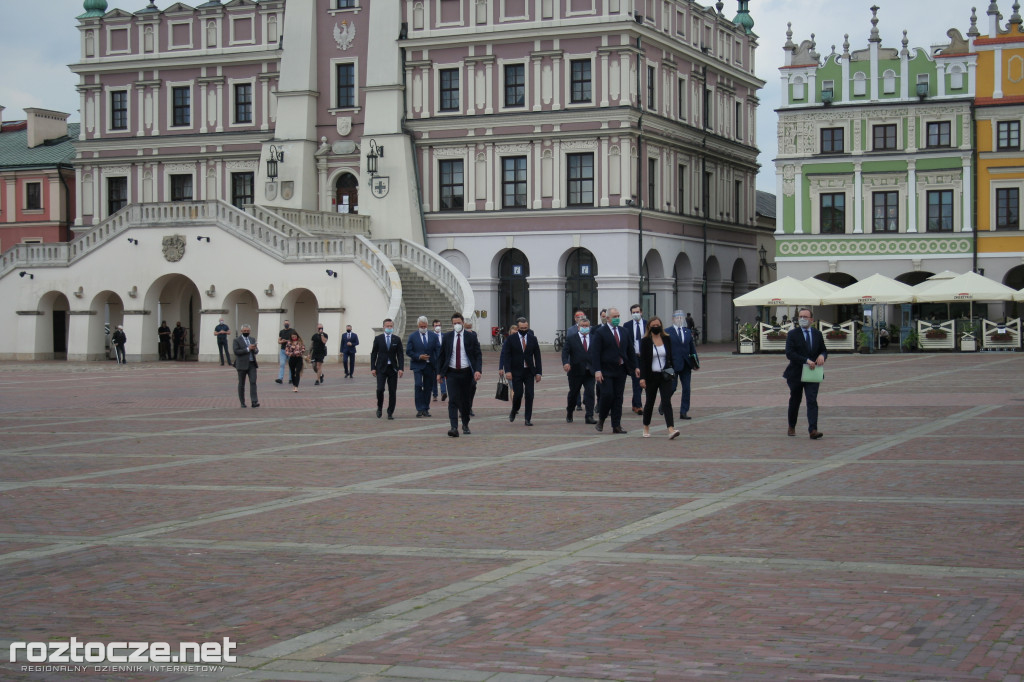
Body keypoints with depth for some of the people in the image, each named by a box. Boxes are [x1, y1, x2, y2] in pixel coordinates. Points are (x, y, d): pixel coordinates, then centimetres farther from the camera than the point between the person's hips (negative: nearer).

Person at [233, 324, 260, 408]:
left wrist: (255, 349, -11)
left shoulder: (252, 339, 13)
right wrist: (247, 349, -18)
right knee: (241, 384, 6)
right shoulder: (237, 340, -3)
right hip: (242, 365, -3)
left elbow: (256, 351, 14)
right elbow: (236, 351, -13)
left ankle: (254, 401, -14)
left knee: (253, 382, -9)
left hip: (252, 364, 3)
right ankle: (242, 402, 14)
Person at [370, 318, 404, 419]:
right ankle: (379, 408, 12)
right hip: (381, 368, -1)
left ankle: (390, 412, 7)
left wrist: (401, 368, -8)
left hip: (393, 368, 1)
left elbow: (400, 355, 3)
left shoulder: (397, 340, 5)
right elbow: (373, 354, 4)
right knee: (380, 389, -12)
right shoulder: (378, 339, 3)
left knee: (392, 391, 0)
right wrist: (373, 368, -5)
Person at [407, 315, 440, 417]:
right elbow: (408, 351, 0)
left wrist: (438, 365, -5)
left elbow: (438, 350, 6)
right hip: (417, 365, -3)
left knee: (428, 388, 6)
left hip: (430, 366, 3)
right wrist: (419, 356, -15)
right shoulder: (412, 336, 0)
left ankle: (426, 409, 15)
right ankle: (419, 409, -13)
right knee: (418, 385, -16)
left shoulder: (433, 336, 6)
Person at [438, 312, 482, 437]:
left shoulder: (471, 337, 1)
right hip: (452, 372, 0)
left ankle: (465, 425, 31)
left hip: (466, 372, 0)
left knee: (466, 400, 10)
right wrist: (440, 372, 6)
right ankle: (454, 428, -20)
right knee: (453, 400, -12)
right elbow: (442, 355, 11)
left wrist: (478, 370, -14)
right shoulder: (447, 337, 5)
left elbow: (478, 355, 0)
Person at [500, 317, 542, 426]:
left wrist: (538, 372, 3)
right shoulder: (511, 339, -2)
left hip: (529, 371, 2)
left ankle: (527, 419, 0)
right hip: (516, 372, -2)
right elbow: (506, 355, -4)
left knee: (529, 395, -4)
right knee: (518, 393, -6)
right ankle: (514, 411, 23)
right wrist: (507, 371, -15)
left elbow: (537, 356, 7)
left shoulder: (533, 338, 5)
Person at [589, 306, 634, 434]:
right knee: (607, 395, -12)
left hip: (621, 370, 5)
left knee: (618, 398, 4)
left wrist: (635, 366, 10)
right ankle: (601, 419, 11)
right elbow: (595, 353, -9)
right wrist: (597, 370, -17)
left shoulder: (624, 332, 13)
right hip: (606, 370, -5)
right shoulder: (600, 333, -4)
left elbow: (630, 351, 17)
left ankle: (616, 426, 7)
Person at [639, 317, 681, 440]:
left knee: (667, 402, -11)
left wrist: (672, 371, 5)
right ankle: (646, 428, 29)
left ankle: (671, 430, -22)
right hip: (651, 376, -1)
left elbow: (671, 356, 12)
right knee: (650, 402, 10)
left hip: (665, 375, 1)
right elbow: (643, 360, -6)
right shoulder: (645, 341, -3)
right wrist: (642, 378, -12)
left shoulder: (667, 339, 5)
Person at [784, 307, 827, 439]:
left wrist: (822, 356, -9)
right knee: (794, 402, 13)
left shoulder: (817, 334, 8)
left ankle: (813, 430, -20)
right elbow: (789, 354, -14)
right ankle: (791, 427, 33)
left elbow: (824, 350, 17)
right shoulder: (792, 334, -3)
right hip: (796, 373, -1)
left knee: (812, 401, -12)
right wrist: (806, 360, -23)